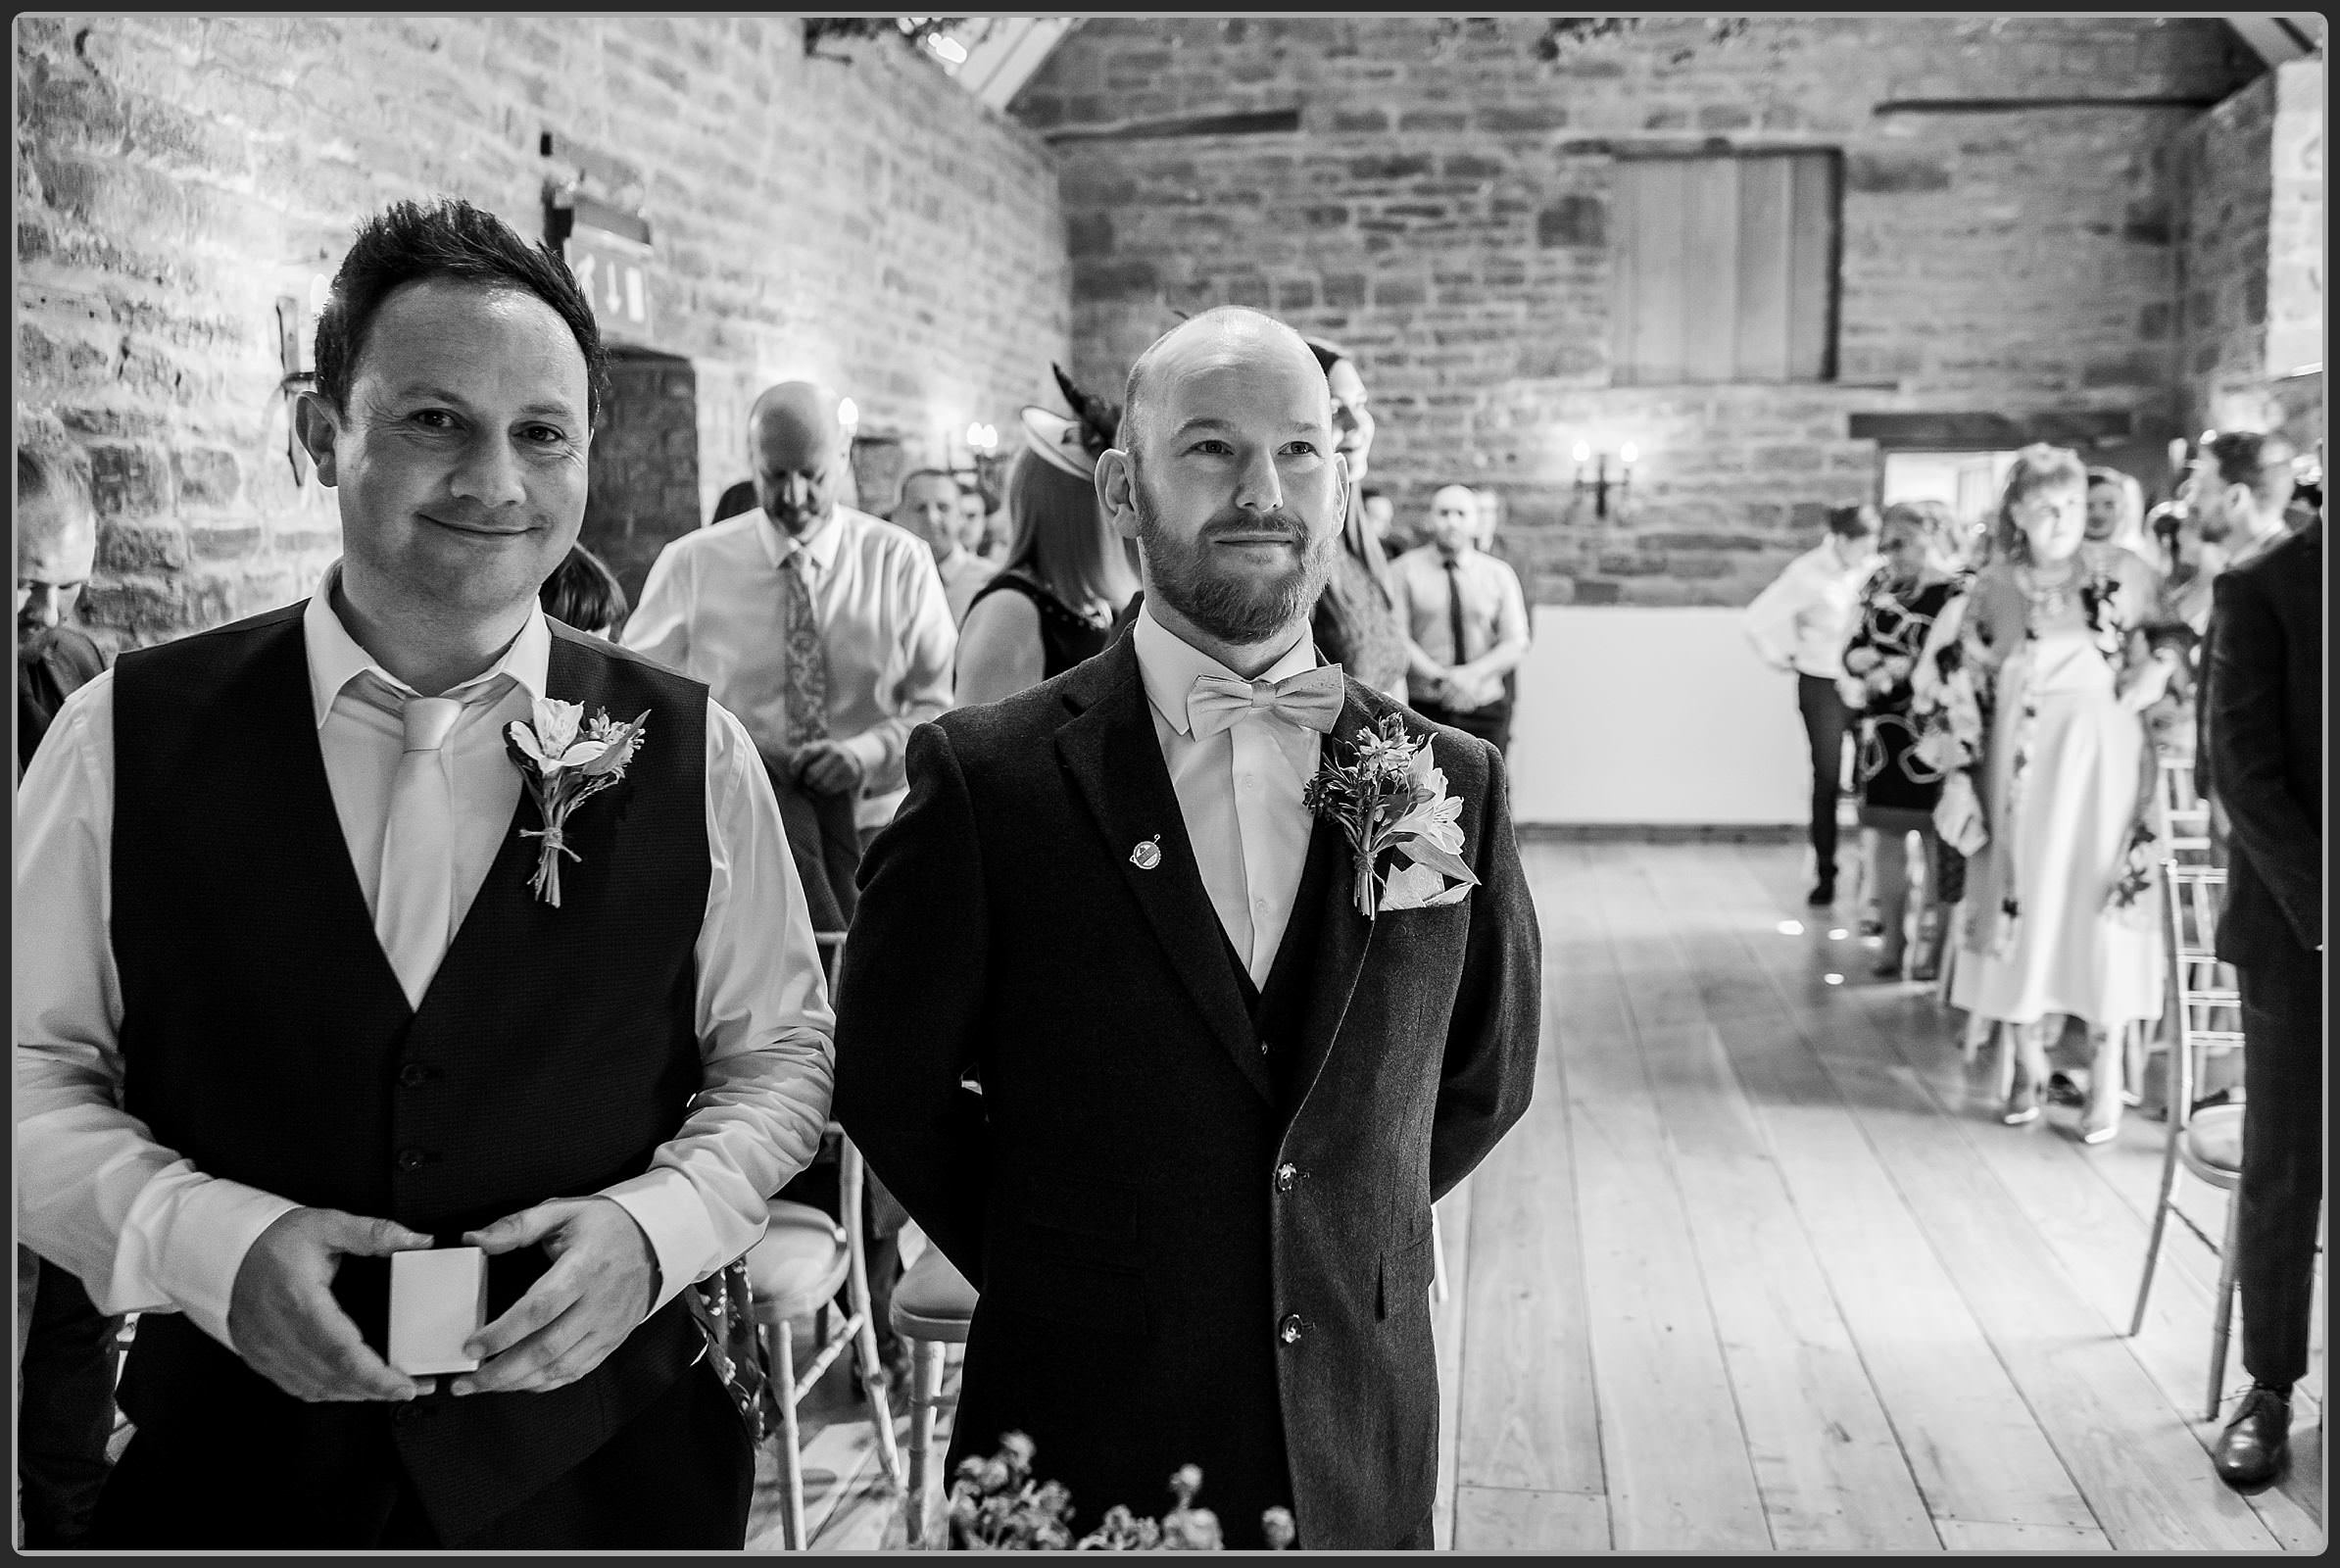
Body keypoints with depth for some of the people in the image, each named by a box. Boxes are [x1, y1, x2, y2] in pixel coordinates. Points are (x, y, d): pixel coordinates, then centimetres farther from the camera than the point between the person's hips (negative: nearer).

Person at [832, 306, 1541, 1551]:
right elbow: (889, 1086, -2)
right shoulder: (988, 778, -11)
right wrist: (1056, 1272, 2)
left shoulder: (1450, 782, -2)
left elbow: (1485, 1079, 9)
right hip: (1078, 1450, -2)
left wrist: (1342, 1247, 5)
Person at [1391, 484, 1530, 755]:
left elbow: (1517, 644, 4)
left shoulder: (1500, 575, 10)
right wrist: (1441, 678, -18)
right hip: (1423, 709, -2)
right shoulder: (1403, 570, 3)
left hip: (1485, 711, 2)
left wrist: (1474, 673, -14)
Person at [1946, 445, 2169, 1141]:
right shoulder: (1994, 584, 5)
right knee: (2023, 905, 5)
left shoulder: (2121, 574, -1)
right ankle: (2029, 1063, 17)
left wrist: (2129, 701, -10)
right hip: (2021, 764, 2)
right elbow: (1971, 673, 15)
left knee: (2100, 904, -2)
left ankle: (2107, 1077, 7)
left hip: (2100, 757, -2)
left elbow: (2165, 653, 1)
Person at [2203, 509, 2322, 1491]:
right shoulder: (2265, 589, -3)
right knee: (2285, 1171, 5)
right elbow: (2244, 770, -8)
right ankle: (2270, 1389, 17)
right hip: (2294, 929, -2)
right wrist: (2319, 909, -16)